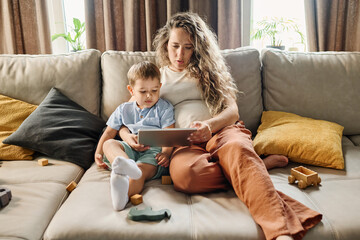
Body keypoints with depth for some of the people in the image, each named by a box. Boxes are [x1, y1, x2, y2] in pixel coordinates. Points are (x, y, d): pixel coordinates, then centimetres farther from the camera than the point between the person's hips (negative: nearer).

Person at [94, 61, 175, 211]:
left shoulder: (164, 108, 13)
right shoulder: (124, 109, 21)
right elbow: (109, 132, 24)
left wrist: (166, 153, -17)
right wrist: (98, 153, 9)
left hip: (153, 151, -3)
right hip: (128, 149, 3)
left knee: (141, 171, -35)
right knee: (109, 144, -28)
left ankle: (124, 193, -67)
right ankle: (124, 164, -61)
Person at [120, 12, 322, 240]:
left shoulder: (207, 70, 22)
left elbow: (232, 111, 10)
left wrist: (209, 125, -14)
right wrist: (128, 136, -6)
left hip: (221, 130, 1)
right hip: (185, 143, 0)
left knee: (237, 148, -38)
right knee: (184, 174, -38)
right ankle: (259, 165, -20)